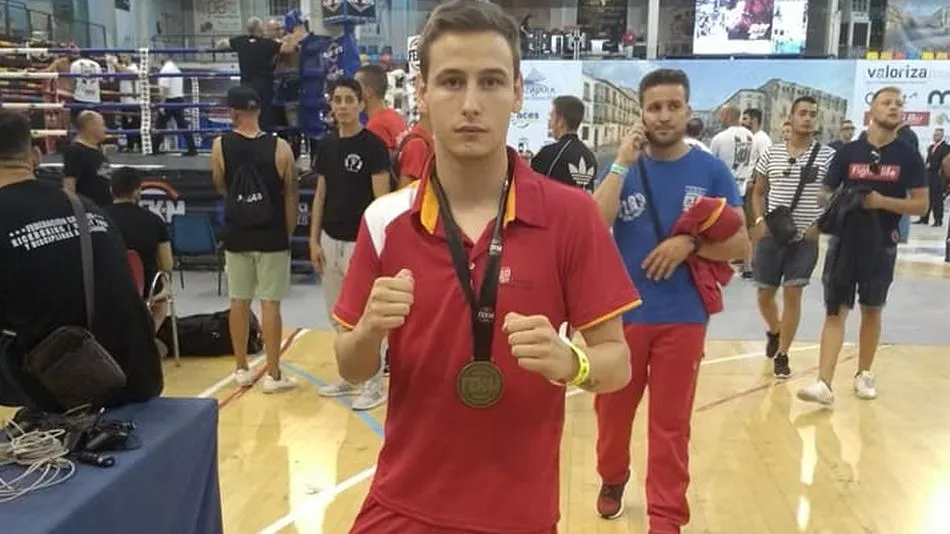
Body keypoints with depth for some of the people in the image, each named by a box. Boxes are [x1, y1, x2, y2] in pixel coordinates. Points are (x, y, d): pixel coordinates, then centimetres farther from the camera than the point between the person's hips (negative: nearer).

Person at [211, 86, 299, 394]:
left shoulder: (220, 146, -3)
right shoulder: (279, 147, -9)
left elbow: (221, 188, 11)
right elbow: (291, 194, -4)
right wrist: (289, 231, 8)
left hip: (236, 236, 2)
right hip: (271, 236, -2)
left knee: (239, 302, 13)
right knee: (270, 303, 2)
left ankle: (242, 370, 23)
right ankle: (273, 375, 8)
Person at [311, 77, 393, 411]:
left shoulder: (373, 145, -9)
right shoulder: (326, 146, 10)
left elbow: (382, 199, -12)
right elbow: (320, 195, 13)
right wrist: (314, 240, 8)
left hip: (360, 242, -7)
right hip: (330, 240, 7)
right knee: (337, 315, 14)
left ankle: (374, 383, 11)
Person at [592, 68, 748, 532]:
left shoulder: (712, 171, -3)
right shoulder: (624, 166, -1)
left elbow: (739, 244, -2)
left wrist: (689, 244, -18)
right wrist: (622, 164, -18)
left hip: (683, 318, -1)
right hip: (622, 312, 1)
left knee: (671, 422, 7)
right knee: (613, 409, 16)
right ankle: (612, 481, 41)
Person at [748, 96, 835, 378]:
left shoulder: (827, 155, -3)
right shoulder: (771, 153, 2)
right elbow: (758, 192, 10)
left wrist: (821, 225, -12)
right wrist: (759, 220, -5)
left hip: (806, 238, -2)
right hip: (771, 235, 2)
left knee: (793, 293, -3)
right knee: (765, 294, 9)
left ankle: (782, 355, 11)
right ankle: (774, 332, 40)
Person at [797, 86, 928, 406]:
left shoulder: (908, 156, 0)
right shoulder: (848, 152, 1)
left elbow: (922, 205, -3)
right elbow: (825, 195, 7)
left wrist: (882, 201, -18)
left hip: (882, 245, 1)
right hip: (845, 240, 0)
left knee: (872, 310, 13)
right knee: (836, 310, -5)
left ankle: (864, 374, 30)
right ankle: (824, 383, -9)